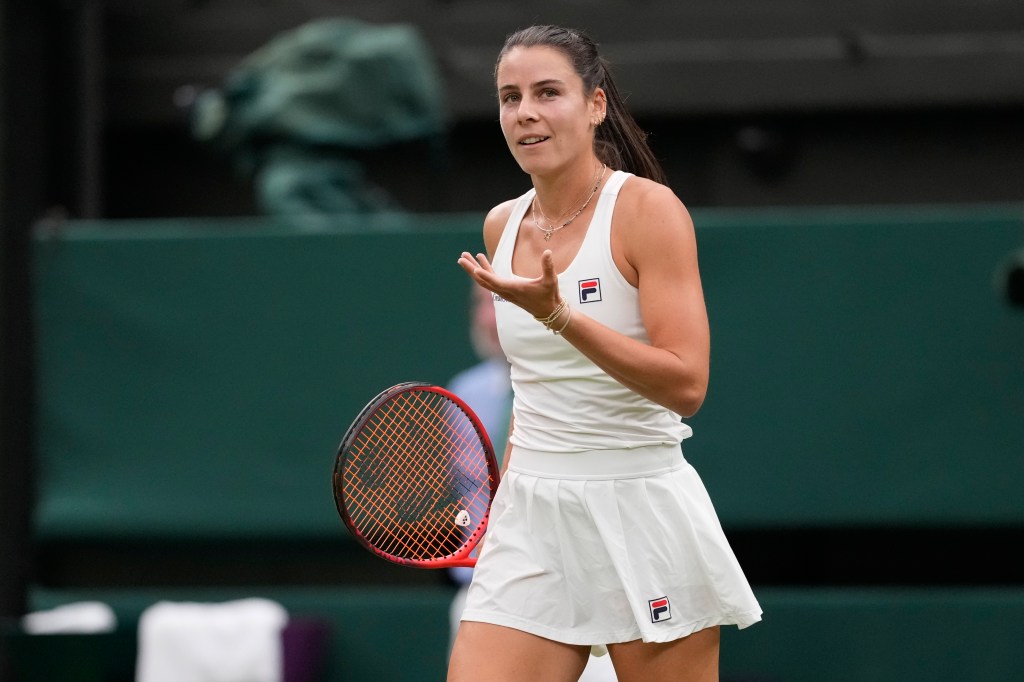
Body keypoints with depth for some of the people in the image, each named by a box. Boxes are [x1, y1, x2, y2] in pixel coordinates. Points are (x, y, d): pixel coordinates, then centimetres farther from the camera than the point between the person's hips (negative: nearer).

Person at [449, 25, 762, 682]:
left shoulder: (649, 209, -8)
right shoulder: (503, 226, 10)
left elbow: (686, 385, -18)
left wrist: (555, 313, -25)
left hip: (642, 511, -5)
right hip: (531, 524, 5)